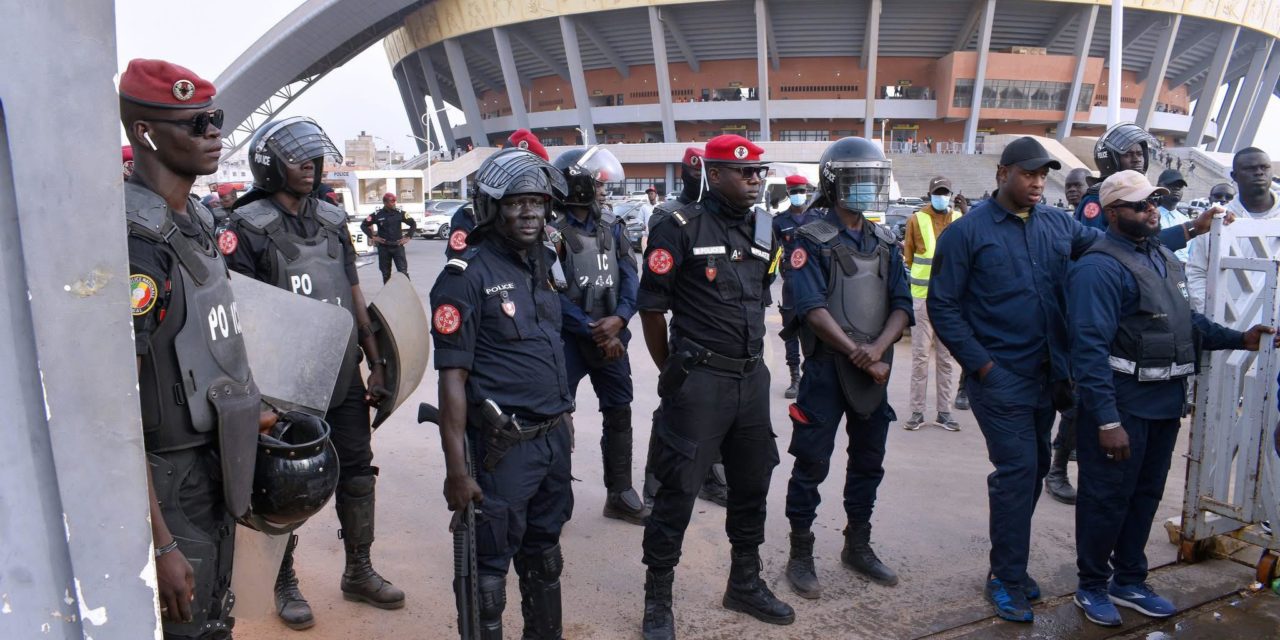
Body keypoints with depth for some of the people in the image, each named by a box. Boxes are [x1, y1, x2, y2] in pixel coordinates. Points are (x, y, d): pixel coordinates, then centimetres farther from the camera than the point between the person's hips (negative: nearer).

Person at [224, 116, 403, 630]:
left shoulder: (333, 220, 8)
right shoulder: (249, 227, -9)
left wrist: (376, 364, 9)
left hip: (345, 380, 5)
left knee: (357, 475, 13)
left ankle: (359, 572, 30)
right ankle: (285, 584, 28)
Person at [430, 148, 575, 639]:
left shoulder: (542, 266, 9)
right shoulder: (467, 276, -12)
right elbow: (452, 377, -15)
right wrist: (457, 469, -17)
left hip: (554, 438, 7)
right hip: (503, 446, -7)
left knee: (544, 554, 21)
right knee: (490, 565, 5)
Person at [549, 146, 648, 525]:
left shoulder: (611, 227, 8)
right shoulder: (552, 230, -12)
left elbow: (630, 277, 3)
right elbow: (553, 295, -16)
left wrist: (619, 318, -15)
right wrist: (594, 333, -14)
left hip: (611, 336, 6)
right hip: (567, 339, -6)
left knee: (619, 415, 12)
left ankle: (620, 495, 25)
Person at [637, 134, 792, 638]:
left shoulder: (763, 230, 10)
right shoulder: (681, 227, -10)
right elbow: (651, 306, -7)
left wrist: (749, 360, 16)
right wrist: (672, 371, 0)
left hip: (753, 377, 7)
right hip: (699, 380, -6)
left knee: (751, 484, 16)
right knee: (678, 491, 0)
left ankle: (745, 584, 35)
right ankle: (658, 599, 16)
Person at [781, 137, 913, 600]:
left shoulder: (886, 244, 10)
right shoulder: (811, 241, -7)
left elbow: (901, 307, 2)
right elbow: (814, 310, -17)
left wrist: (878, 351, -15)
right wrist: (859, 356, -21)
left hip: (876, 369, 6)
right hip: (827, 368, -6)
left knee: (868, 461, 15)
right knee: (812, 464, 0)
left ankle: (858, 547, 31)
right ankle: (800, 556, 13)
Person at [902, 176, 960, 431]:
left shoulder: (959, 220, 6)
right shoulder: (916, 220, 0)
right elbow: (908, 256, 5)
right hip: (922, 297, -2)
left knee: (946, 358, 8)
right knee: (920, 356, 0)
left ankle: (944, 412, 16)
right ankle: (917, 412, 8)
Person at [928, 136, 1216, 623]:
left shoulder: (1058, 224, 8)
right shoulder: (967, 232, -8)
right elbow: (942, 305, -9)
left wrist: (1186, 232, 12)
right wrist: (980, 363, -12)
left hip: (1047, 375, 6)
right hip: (1000, 377, -6)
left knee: (1033, 469, 14)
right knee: (1017, 470, -7)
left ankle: (1009, 566, 30)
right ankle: (1006, 578, 9)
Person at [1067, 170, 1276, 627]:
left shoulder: (1164, 259, 11)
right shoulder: (1100, 268, -19)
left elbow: (1187, 322, 22)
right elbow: (1090, 348, -24)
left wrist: (1240, 339, 7)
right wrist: (1107, 421, -27)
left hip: (1165, 403, 9)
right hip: (1120, 406, -9)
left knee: (1146, 495, 19)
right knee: (1107, 499, 5)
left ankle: (1129, 581, 35)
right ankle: (1092, 586, 23)